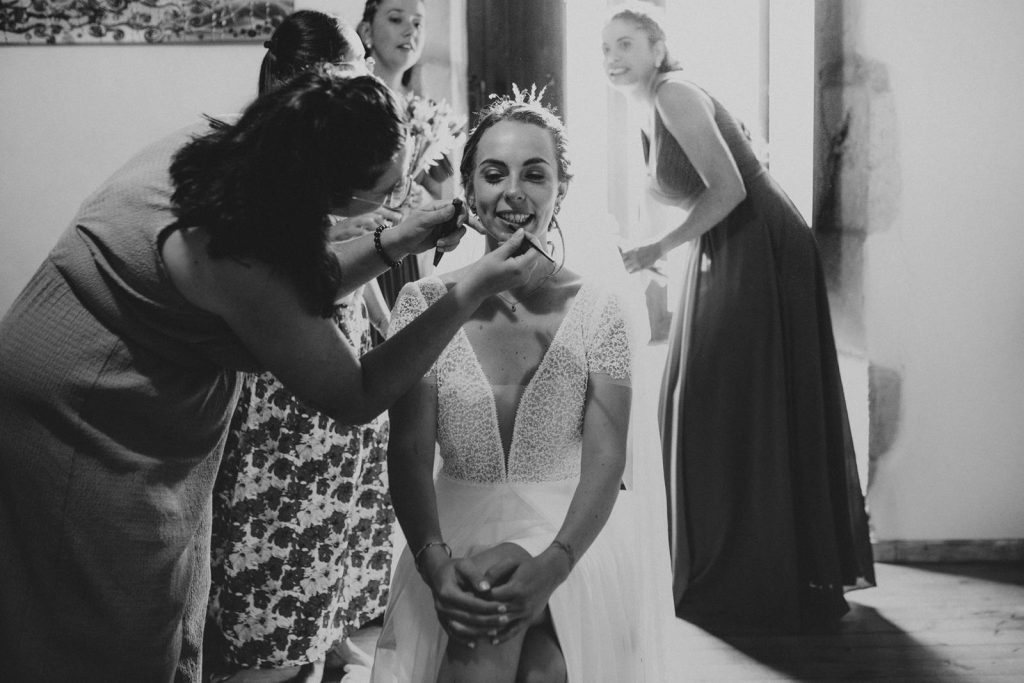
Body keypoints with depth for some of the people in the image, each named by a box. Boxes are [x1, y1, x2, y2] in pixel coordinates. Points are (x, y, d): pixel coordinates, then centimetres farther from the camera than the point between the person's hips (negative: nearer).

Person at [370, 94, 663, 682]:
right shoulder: (426, 303, -1)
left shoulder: (597, 311, -3)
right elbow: (409, 453, -6)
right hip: (455, 530, 0)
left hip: (571, 534, 0)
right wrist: (434, 563, -23)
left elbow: (606, 460, -9)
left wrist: (553, 564, -25)